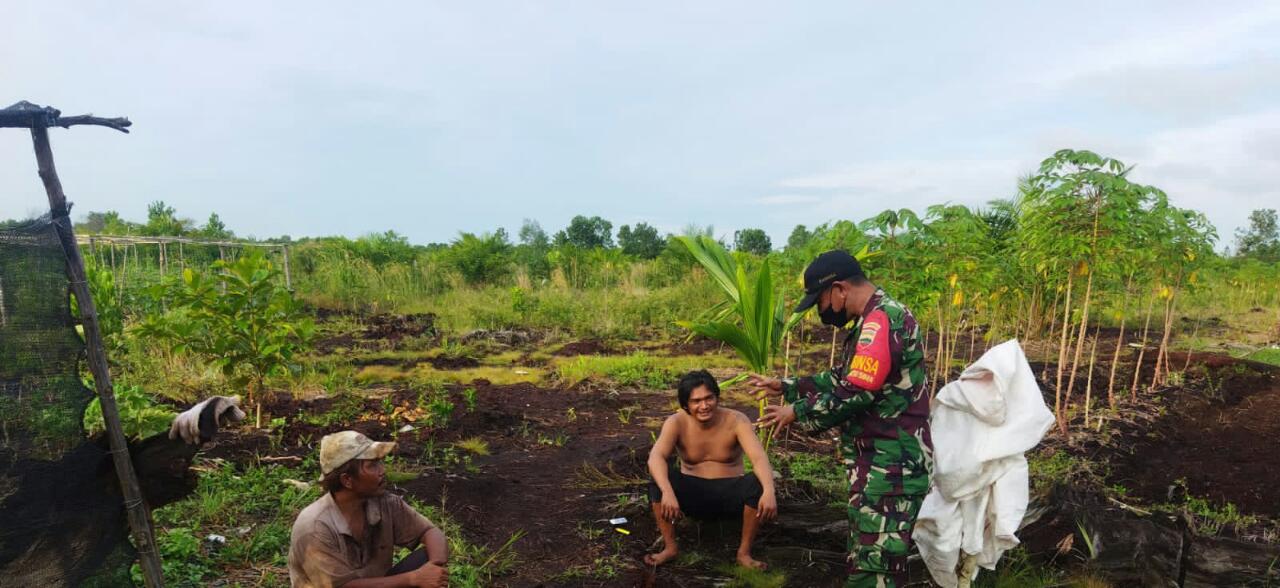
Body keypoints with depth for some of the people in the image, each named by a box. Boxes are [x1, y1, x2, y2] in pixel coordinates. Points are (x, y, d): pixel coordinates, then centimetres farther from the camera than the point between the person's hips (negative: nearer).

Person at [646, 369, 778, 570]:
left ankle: (744, 552, -15)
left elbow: (759, 458, -28)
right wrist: (668, 492, -47)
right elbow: (655, 457, -28)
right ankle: (670, 547, -13)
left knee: (757, 485, -32)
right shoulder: (676, 423, -13)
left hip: (730, 492, 0)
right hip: (692, 493, 1)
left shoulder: (736, 421, -15)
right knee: (658, 480, -28)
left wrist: (769, 491, -48)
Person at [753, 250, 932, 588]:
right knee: (868, 554, 19)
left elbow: (855, 394, -25)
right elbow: (841, 378, 22)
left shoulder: (882, 319, -20)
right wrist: (786, 387, 18)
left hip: (890, 465, -11)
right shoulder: (874, 320, 14)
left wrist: (797, 411, -12)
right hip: (879, 461, 11)